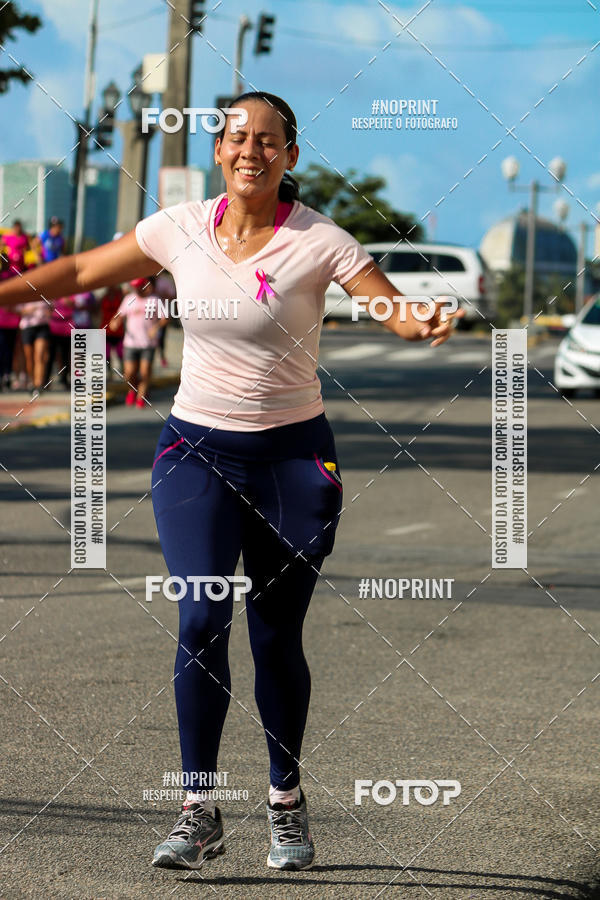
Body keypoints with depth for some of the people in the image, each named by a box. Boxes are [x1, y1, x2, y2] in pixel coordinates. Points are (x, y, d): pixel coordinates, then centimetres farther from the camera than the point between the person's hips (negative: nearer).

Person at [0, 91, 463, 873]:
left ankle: (286, 802, 24)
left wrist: (423, 325, -37)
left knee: (276, 636, 4)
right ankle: (200, 811, -7)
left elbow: (396, 309, -15)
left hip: (293, 455, -1)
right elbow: (82, 271, 11)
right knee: (202, 618, -14)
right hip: (197, 448, 1)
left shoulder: (319, 241, -9)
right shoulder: (181, 229, -1)